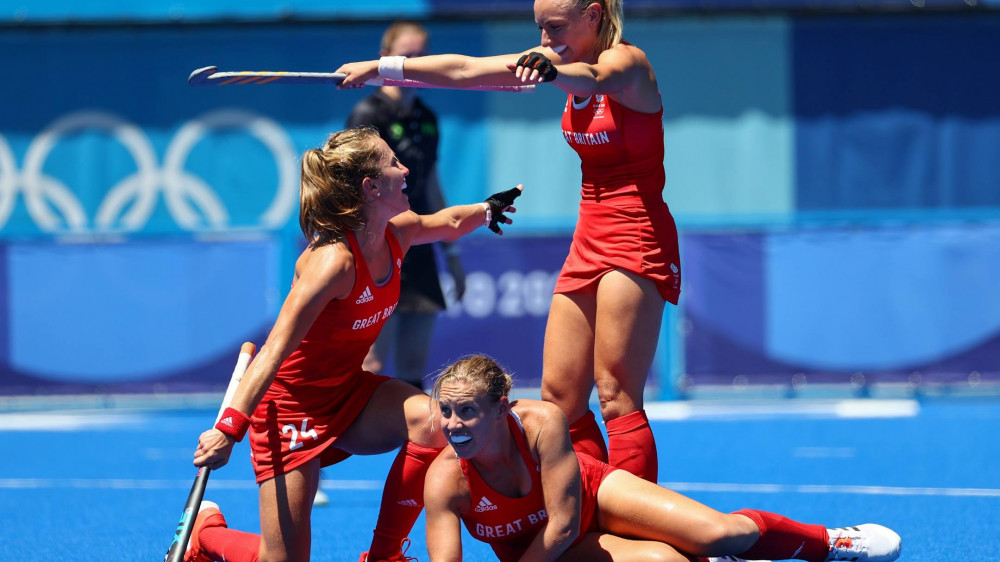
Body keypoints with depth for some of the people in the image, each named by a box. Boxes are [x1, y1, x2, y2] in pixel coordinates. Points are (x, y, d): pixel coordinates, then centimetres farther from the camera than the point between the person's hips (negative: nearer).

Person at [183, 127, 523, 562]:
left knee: (431, 421, -24)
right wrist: (230, 429, -41)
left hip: (349, 394, 7)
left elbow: (448, 223, 23)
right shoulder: (334, 261, -30)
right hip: (293, 407, -7)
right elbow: (275, 350, -35)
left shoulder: (396, 234, -6)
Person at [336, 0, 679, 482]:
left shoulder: (627, 61, -12)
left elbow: (591, 79, -36)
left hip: (637, 240, -8)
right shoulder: (566, 63, 10)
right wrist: (382, 67, 9)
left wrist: (552, 70, -57)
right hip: (588, 240, 8)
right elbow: (467, 71, 13)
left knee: (616, 398, -15)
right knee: (559, 398, 2)